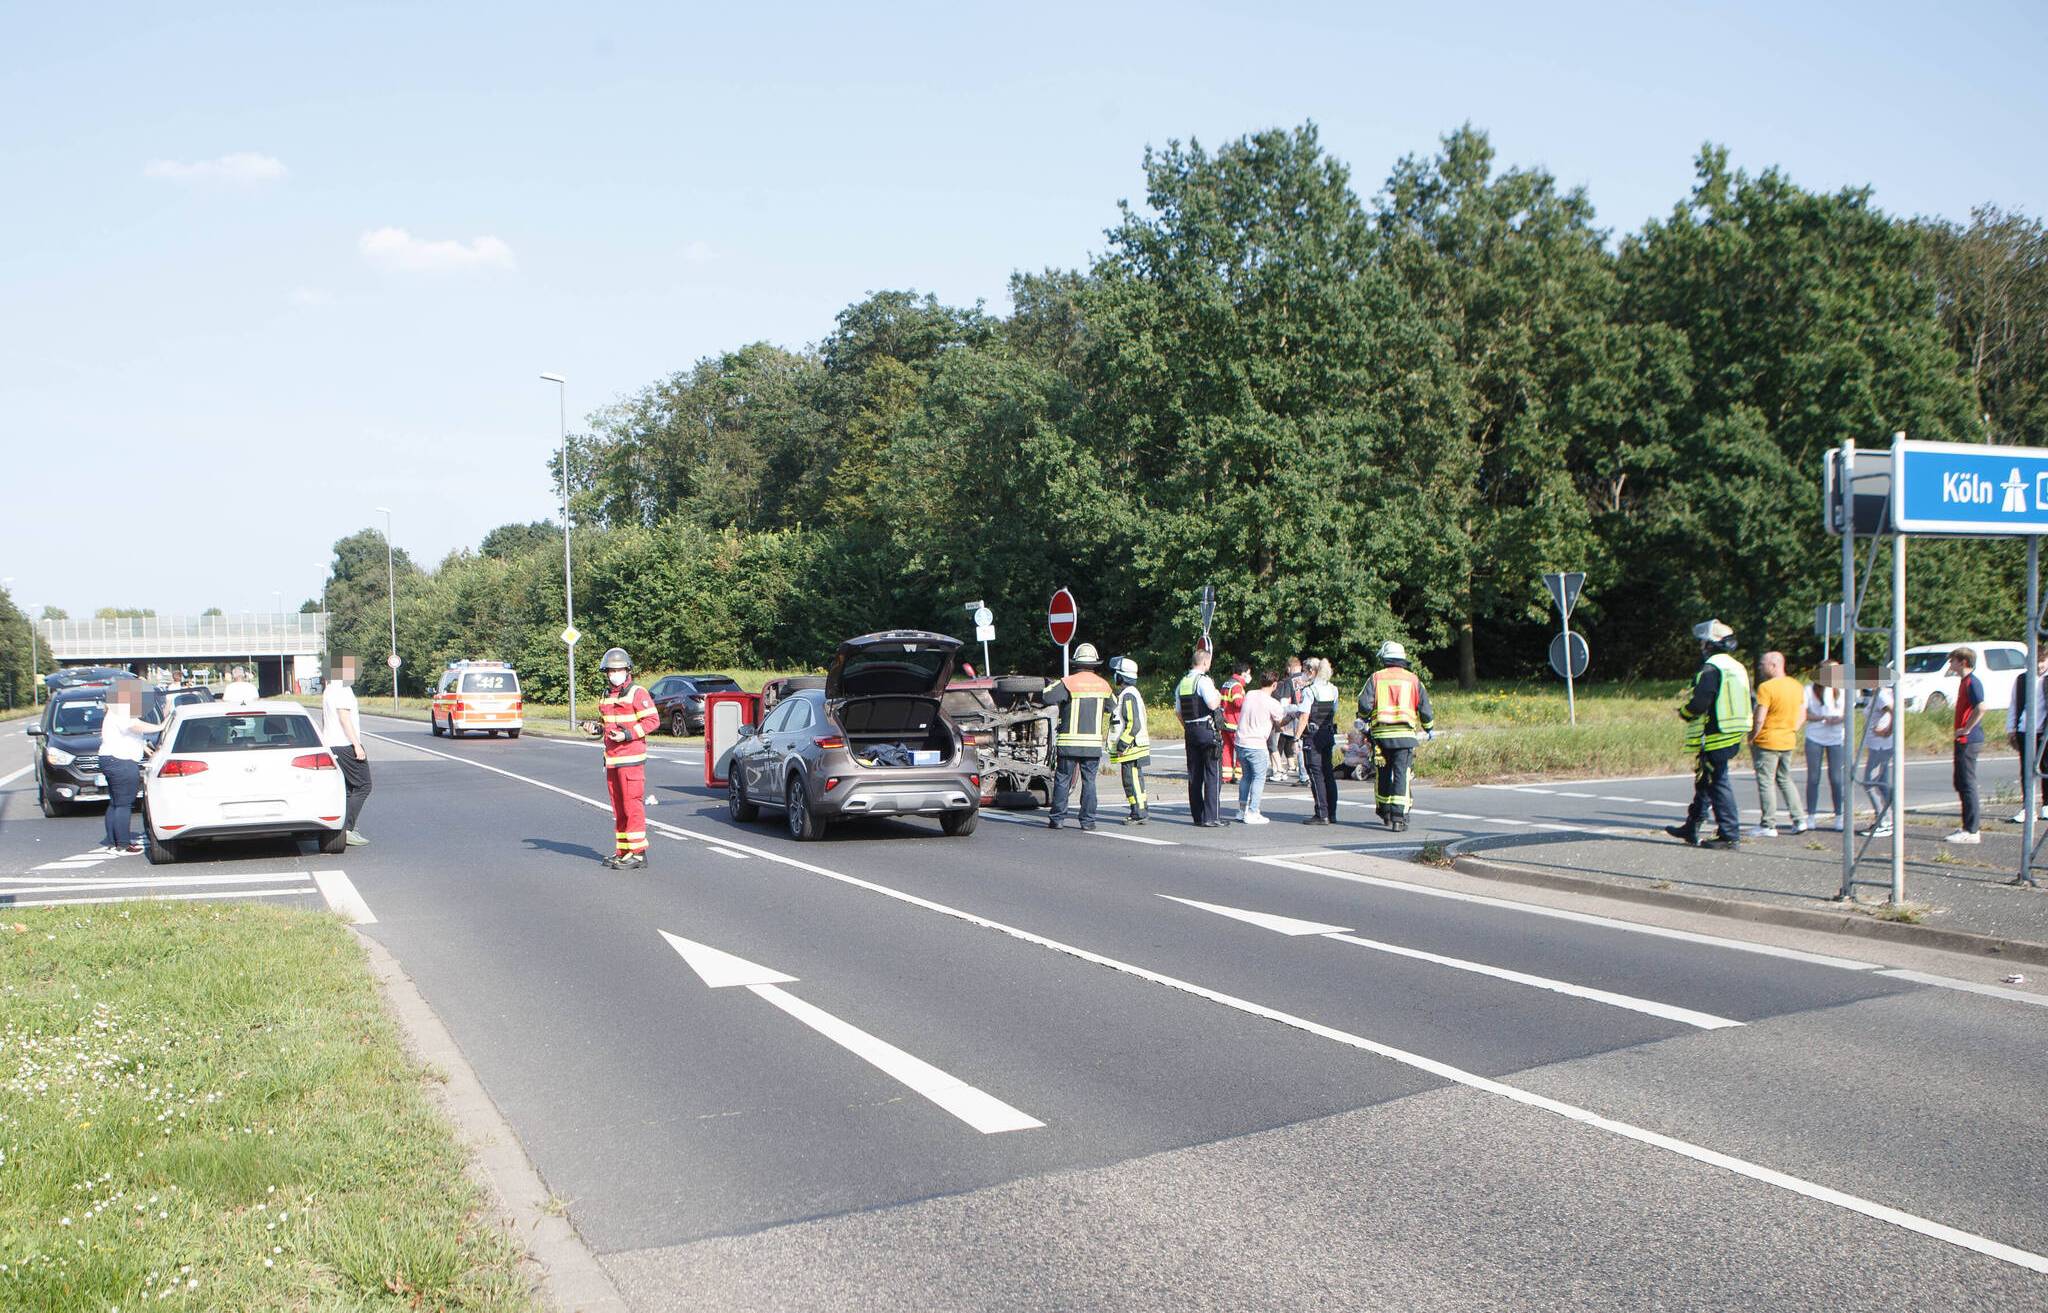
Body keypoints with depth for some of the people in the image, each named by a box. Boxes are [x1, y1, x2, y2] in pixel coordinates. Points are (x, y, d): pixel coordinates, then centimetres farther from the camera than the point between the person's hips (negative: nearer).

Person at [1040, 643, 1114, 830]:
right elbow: (1112, 706, 21)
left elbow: (1046, 697, -16)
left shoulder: (1068, 683, -9)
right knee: (1089, 781, 8)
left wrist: (1052, 685, 4)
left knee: (1062, 780, 5)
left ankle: (1056, 819, 6)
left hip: (1069, 742, -3)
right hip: (1094, 742, 3)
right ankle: (1088, 820, 7)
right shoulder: (1103, 684, 6)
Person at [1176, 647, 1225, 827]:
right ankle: (1210, 817, -7)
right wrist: (1218, 696, -2)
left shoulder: (1182, 682, 12)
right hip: (1207, 730, -7)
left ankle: (1197, 815, 13)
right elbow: (1212, 704, -23)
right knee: (1213, 774, -4)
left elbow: (1178, 711, 16)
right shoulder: (1203, 680, -12)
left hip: (1190, 731, 8)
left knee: (1194, 775, 10)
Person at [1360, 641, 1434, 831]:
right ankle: (1398, 816, -12)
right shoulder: (1412, 679, 6)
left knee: (1383, 773, 15)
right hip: (1404, 735, -1)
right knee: (1401, 774, -3)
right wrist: (1429, 728, 22)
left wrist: (1365, 719, 17)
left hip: (1380, 734, 1)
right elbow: (1425, 708, 5)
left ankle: (1384, 811, 25)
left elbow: (1364, 704, -5)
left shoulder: (1376, 678, 4)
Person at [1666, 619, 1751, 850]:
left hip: (1714, 738, -9)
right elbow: (1750, 702, 17)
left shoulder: (1711, 669, -15)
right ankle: (1691, 828, 25)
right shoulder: (1738, 668, 14)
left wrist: (1683, 713, -2)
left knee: (1718, 784, -5)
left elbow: (1699, 703, -21)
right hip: (1733, 737, 9)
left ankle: (1730, 835, -4)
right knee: (1704, 781, 17)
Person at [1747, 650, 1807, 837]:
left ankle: (1768, 825, 2)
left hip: (1767, 742, -7)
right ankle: (1799, 820, 14)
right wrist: (1791, 731, 14)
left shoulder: (1766, 687, -17)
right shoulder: (1797, 686, 8)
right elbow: (1802, 716, 12)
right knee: (1785, 780, 19)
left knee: (1766, 783, 0)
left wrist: (1751, 738, -8)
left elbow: (1759, 719, -20)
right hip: (1788, 742, 7)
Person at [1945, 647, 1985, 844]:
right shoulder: (1964, 681, 16)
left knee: (1967, 784, -7)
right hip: (1963, 741, 10)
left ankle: (1971, 831, -4)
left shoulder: (1972, 682, -15)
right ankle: (1968, 826, 23)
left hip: (1968, 741, -10)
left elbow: (1981, 708, -28)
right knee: (1961, 784, 16)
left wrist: (1966, 729, -20)